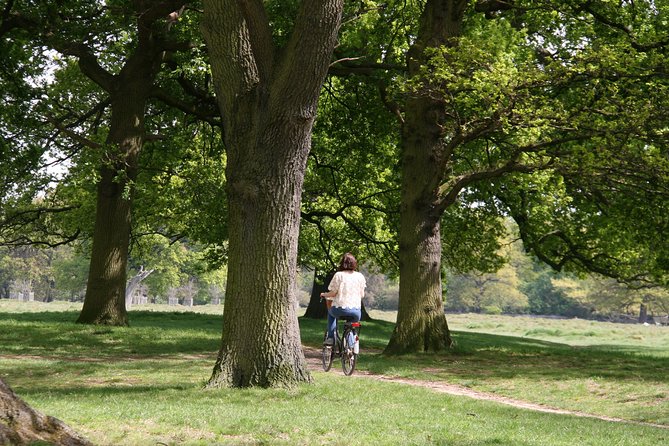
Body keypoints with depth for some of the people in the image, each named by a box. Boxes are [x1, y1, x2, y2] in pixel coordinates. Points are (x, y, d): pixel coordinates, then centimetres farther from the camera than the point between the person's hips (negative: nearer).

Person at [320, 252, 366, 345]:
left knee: (331, 312, 33)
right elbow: (362, 295, 8)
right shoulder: (360, 276, 3)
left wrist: (324, 294, 15)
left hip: (340, 309, -1)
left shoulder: (338, 275, -5)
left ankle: (330, 337, 24)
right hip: (356, 311, 2)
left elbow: (333, 293, -6)